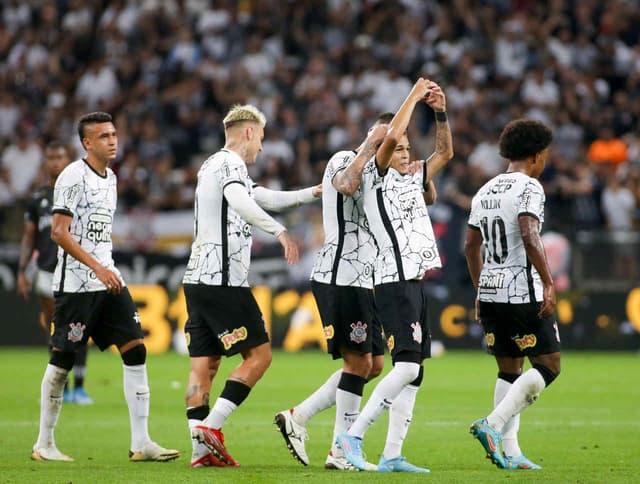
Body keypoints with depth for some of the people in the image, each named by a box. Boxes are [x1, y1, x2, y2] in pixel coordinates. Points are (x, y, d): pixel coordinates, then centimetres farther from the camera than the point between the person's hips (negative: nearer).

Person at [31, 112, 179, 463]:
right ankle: (44, 444, 11)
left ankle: (140, 443, -2)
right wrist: (98, 268, -23)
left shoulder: (110, 178, 15)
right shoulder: (73, 176, -11)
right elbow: (59, 232, -17)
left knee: (135, 351, -2)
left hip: (108, 281, 8)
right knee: (62, 360, -1)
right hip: (76, 285, -8)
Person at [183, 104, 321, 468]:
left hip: (197, 280, 10)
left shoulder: (213, 165, 24)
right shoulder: (231, 163, -6)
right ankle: (211, 426, -12)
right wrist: (280, 231, -31)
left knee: (205, 363, 5)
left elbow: (266, 198, 35)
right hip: (224, 281, -10)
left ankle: (202, 449, 0)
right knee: (259, 355, -4)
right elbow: (238, 201, -29)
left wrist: (313, 193, 41)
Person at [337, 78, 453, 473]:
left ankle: (392, 455, 4)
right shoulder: (376, 177, -3)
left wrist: (441, 113, 13)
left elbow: (445, 153, 27)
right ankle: (353, 436, -16)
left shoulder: (412, 181, 21)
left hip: (415, 284, 9)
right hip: (395, 281, -9)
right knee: (407, 364, -18)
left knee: (413, 371, 5)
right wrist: (414, 97, -8)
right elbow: (391, 136, -18)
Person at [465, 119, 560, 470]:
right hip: (523, 292, -8)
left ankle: (510, 452, 6)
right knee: (548, 365, 1)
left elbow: (471, 246, 18)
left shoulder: (485, 192, 14)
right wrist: (548, 284, -22)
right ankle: (493, 425, -13)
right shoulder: (529, 188, -10)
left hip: (490, 293, 8)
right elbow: (529, 236, -23)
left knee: (509, 370, 13)